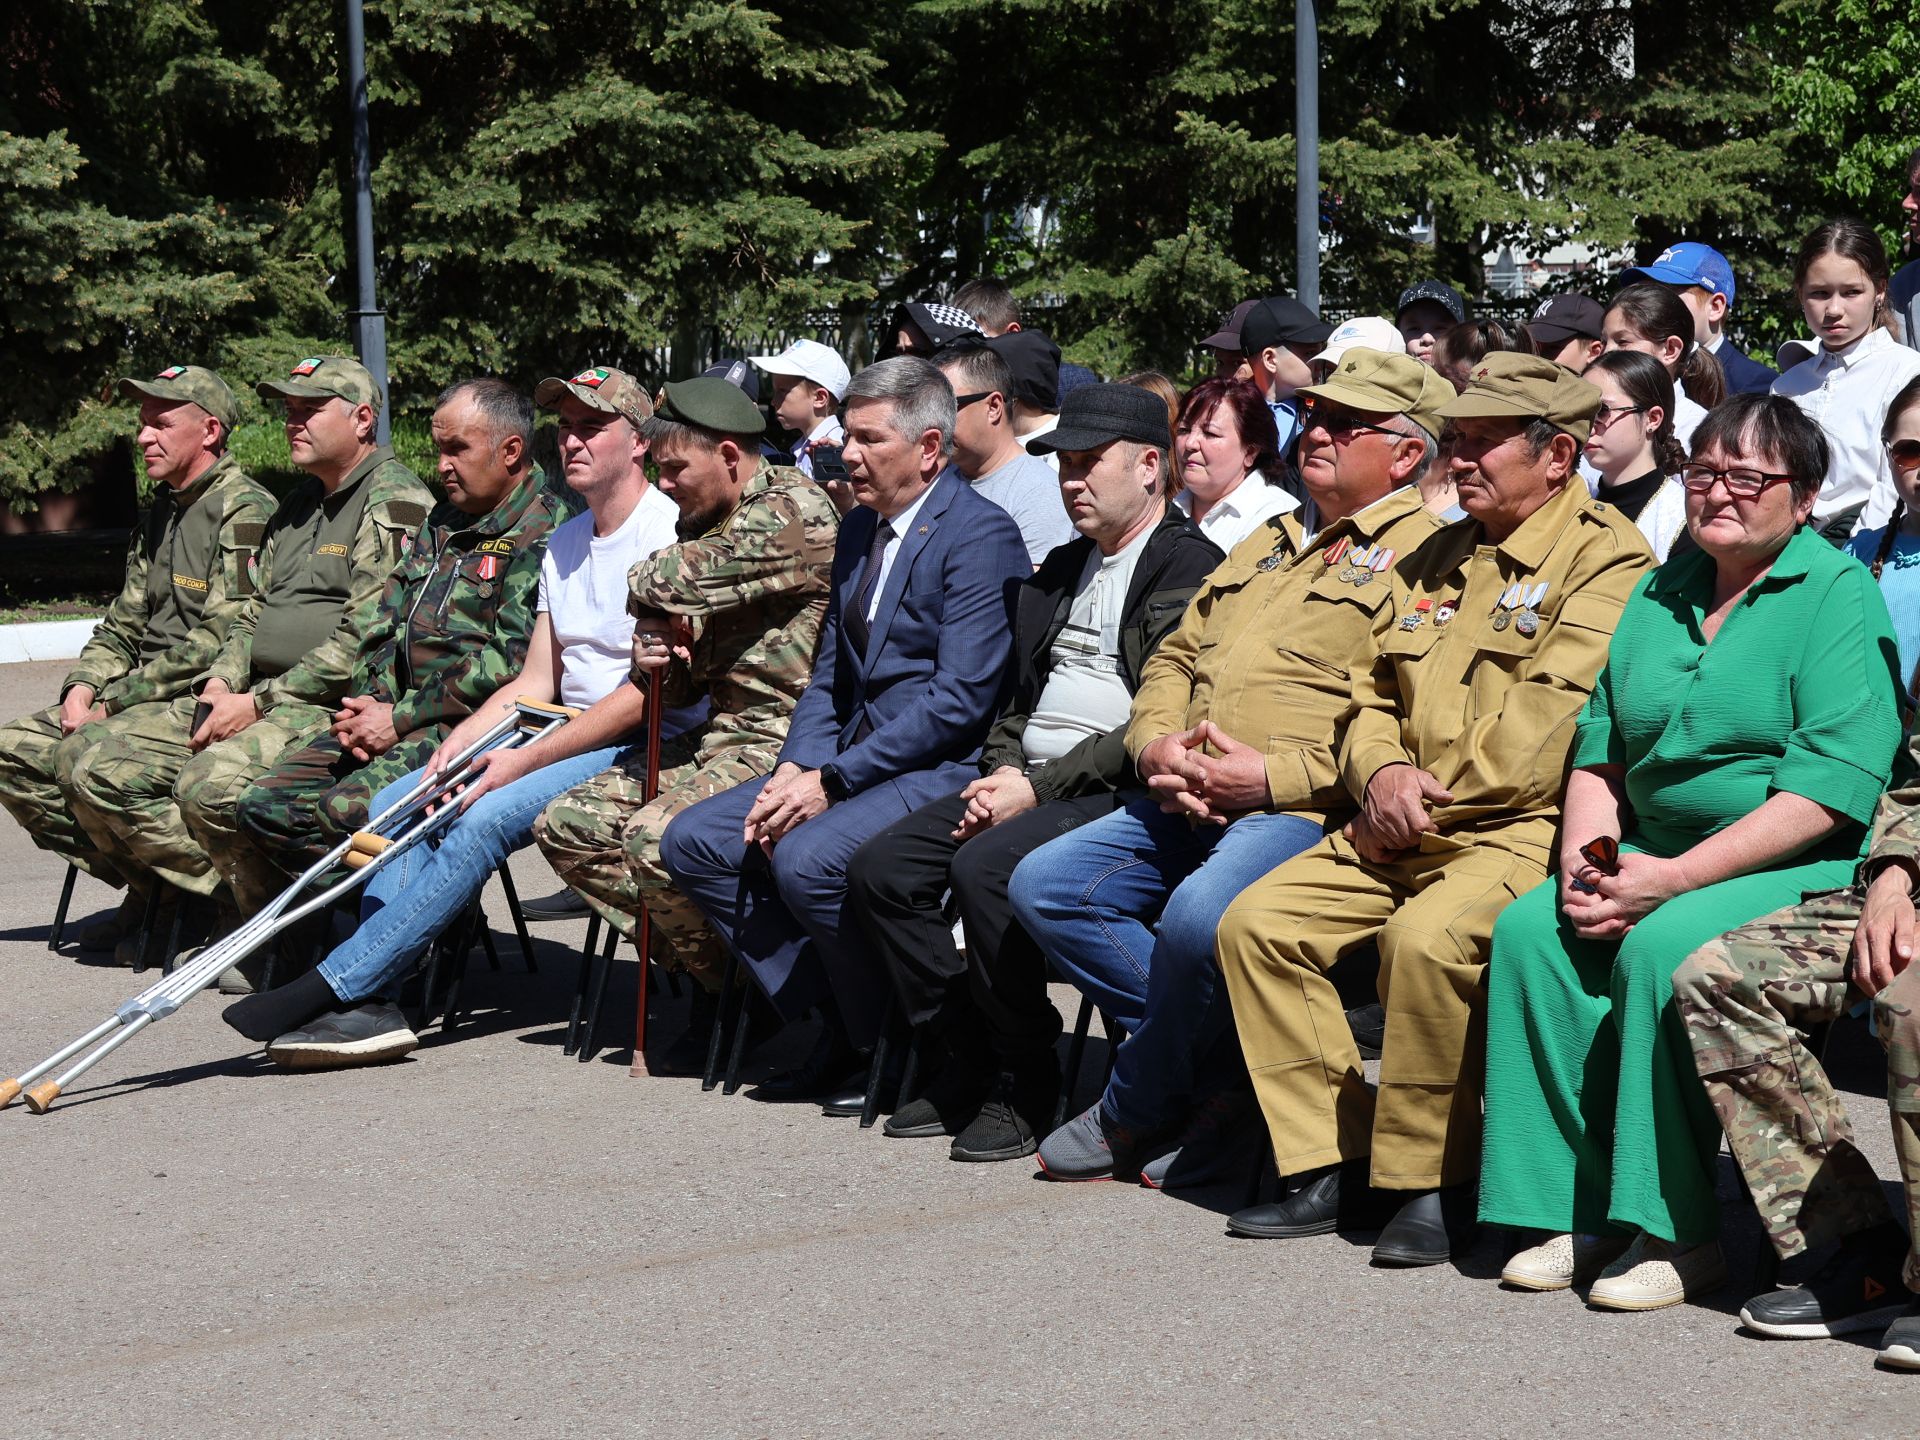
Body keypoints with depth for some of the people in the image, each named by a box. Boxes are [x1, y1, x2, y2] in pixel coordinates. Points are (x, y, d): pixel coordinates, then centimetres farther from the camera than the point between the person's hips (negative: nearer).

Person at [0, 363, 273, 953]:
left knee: (82, 757, -30)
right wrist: (82, 688, 0)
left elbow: (220, 642, -20)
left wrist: (114, 703, -18)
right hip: (144, 699, 10)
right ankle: (140, 884, 0)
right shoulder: (158, 516, 18)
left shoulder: (243, 512, -12)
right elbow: (123, 626, 22)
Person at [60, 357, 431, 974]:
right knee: (103, 773, -5)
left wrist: (259, 702, -18)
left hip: (331, 707, -9)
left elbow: (365, 636, -17)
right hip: (252, 697, 10)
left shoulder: (394, 501, -7)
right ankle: (229, 899, -4)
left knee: (212, 783, -35)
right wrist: (222, 682, 2)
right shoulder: (297, 507, 23)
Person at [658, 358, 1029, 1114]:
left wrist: (832, 781, -21)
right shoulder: (859, 529, 15)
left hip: (945, 768, -9)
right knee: (693, 841, -2)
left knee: (807, 860, -31)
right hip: (852, 760, 9)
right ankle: (834, 1030, 0)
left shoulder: (981, 534, -12)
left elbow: (959, 700, -19)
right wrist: (796, 768, -3)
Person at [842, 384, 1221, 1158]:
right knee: (878, 868, -7)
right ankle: (964, 1070, 0)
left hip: (1114, 790, -9)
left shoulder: (1191, 568, -6)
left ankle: (1023, 1086, -16)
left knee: (986, 866, -32)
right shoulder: (1062, 569, 23)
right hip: (1029, 781, 9)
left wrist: (1041, 787, -17)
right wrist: (1004, 771, 3)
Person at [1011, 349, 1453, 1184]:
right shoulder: (1269, 545, 26)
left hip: (1305, 810, -9)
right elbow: (1175, 658, 27)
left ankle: (1135, 1112, -7)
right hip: (1186, 805, 9)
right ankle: (1226, 1078, -6)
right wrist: (1156, 745, 4)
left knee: (1200, 917, -35)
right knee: (1045, 886, -7)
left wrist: (1275, 776, -20)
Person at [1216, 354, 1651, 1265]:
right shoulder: (1438, 557, 20)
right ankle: (1334, 1164, -3)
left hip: (1522, 833, -8)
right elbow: (1372, 694, 20)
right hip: (1403, 834, 8)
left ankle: (1432, 1184, -17)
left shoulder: (1607, 561, -6)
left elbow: (1535, 741, -16)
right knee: (1257, 921, -8)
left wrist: (1424, 805, -10)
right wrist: (1381, 773, -2)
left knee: (1426, 937, -34)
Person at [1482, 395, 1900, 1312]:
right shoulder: (1660, 595, 16)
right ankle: (1581, 1212, -14)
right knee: (1530, 928, -18)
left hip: (1806, 866, -7)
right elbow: (1597, 752, 18)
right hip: (1661, 860, 7)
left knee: (1664, 947, -32)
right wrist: (1585, 862, -5)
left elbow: (1832, 788, -17)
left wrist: (1675, 877, -22)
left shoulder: (1838, 594, -7)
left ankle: (1678, 1229, -22)